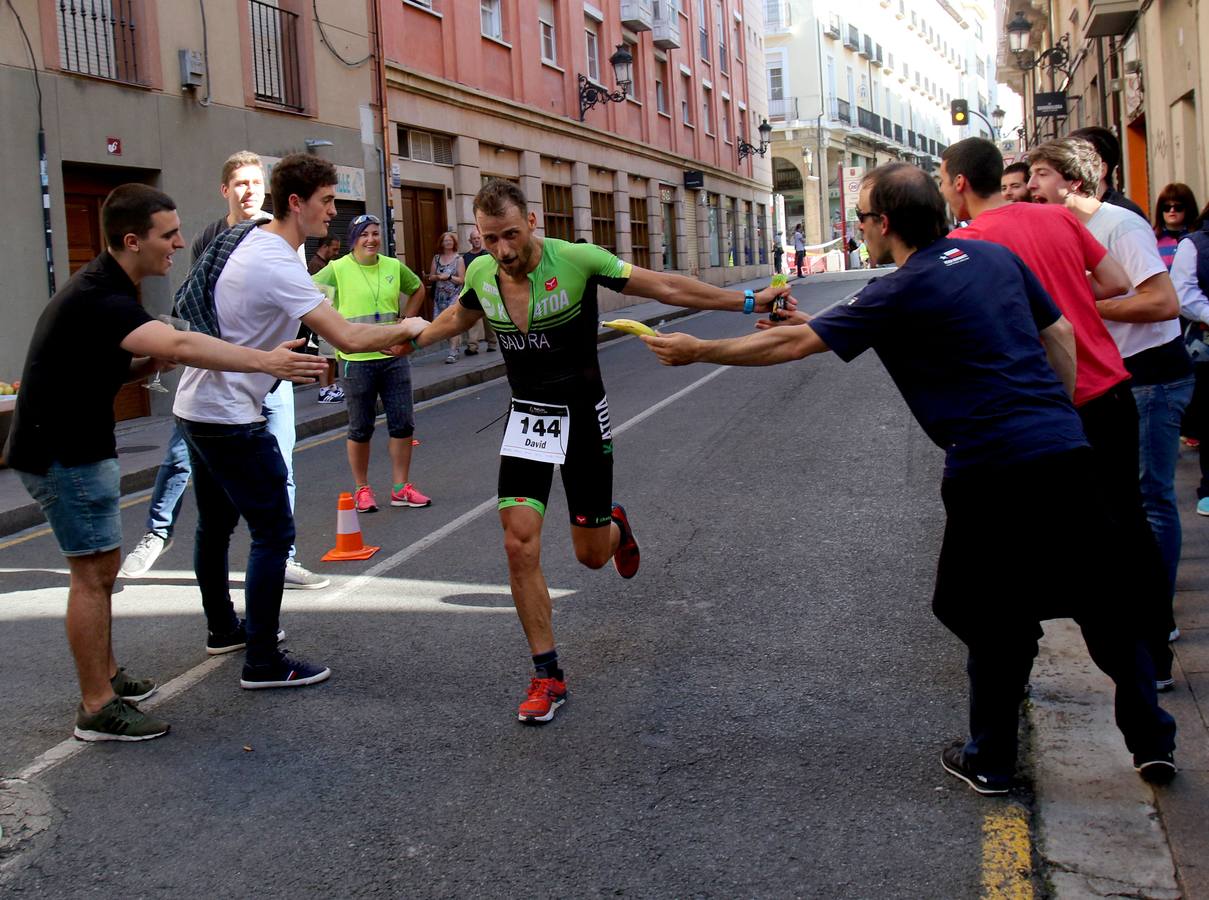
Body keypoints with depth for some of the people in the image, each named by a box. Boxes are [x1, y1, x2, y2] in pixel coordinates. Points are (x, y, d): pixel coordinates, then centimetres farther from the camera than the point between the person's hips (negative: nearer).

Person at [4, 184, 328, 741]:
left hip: (79, 447, 10)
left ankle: (105, 676, 31)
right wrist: (264, 360, -46)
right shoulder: (98, 298, -25)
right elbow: (180, 345, -41)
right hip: (63, 453, -10)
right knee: (93, 573, -5)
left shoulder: (108, 289, 9)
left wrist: (149, 364, -6)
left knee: (100, 569, 18)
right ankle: (97, 710, 2)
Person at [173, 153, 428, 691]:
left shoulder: (253, 239, 7)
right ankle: (263, 662, 1)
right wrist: (405, 329, -11)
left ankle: (222, 629, 38)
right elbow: (347, 338, -29)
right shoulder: (277, 266, -23)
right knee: (273, 532, -4)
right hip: (231, 419, -10)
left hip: (196, 406, 10)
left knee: (216, 525, 22)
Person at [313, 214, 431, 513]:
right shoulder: (338, 269, -8)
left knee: (403, 423, 5)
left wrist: (405, 320, 10)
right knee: (360, 429, 6)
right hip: (357, 359, -4)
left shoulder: (393, 266, 4)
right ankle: (362, 489, 19)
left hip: (394, 356, 4)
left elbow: (418, 289, 21)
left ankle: (401, 487, 17)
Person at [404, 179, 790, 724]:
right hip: (527, 418, 3)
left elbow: (665, 288, -14)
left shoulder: (577, 260, -19)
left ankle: (615, 526, 45)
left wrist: (748, 301, -14)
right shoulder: (481, 274, -6)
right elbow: (455, 318, 19)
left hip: (583, 417, -3)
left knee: (592, 555, 4)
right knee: (519, 544, -12)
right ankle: (547, 676, 2)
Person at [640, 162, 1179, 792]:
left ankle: (990, 761, 23)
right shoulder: (996, 256, 12)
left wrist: (697, 351, 7)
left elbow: (790, 345, -3)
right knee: (1104, 604, 15)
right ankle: (1152, 742, 21)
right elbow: (1059, 334, 18)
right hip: (1066, 452, 5)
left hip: (993, 469, -5)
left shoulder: (899, 294, -6)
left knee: (994, 621, 12)